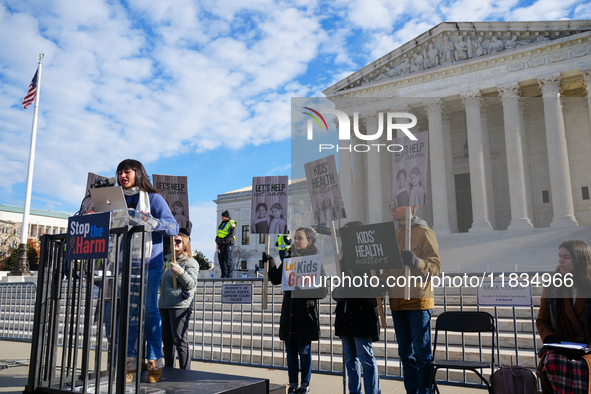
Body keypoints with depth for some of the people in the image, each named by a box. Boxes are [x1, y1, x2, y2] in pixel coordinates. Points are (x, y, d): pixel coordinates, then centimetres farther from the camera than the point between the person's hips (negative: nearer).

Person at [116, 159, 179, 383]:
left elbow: (174, 228, -8)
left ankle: (155, 362, 5)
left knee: (149, 310, -3)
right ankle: (130, 362, 11)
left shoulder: (153, 198, 0)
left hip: (149, 262, -4)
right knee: (129, 311, 4)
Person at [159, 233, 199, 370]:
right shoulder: (168, 262, 23)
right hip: (164, 305, 8)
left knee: (180, 341, -8)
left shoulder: (190, 262, -1)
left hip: (180, 306, -8)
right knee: (167, 341, 11)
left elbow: (191, 284, -14)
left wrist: (180, 272, -26)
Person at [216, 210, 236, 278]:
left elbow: (232, 233, -16)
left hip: (227, 244, -8)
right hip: (221, 244, 8)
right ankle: (224, 275, 13)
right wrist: (217, 239, 9)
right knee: (221, 260, 6)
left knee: (228, 260, -9)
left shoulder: (232, 223, -4)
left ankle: (229, 275, -3)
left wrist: (224, 239, -21)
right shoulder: (222, 223, 18)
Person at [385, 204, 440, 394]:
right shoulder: (394, 234, 16)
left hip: (418, 301, -7)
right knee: (406, 353, 13)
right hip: (397, 302, 7)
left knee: (422, 353, -3)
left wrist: (416, 262, -30)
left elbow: (435, 266, -13)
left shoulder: (424, 232, -5)